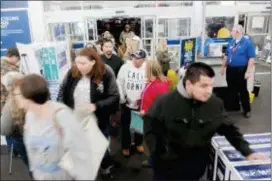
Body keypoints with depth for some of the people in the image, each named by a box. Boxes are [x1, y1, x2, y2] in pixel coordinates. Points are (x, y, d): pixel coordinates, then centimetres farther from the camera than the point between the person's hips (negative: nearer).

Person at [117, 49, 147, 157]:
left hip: (141, 103, 0)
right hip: (126, 103, 0)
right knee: (125, 126, 12)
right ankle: (125, 146, 31)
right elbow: (119, 83, -5)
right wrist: (122, 98, -8)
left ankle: (139, 143, 41)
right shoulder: (125, 67, -9)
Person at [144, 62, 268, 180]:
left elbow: (229, 129, 3)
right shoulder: (165, 102, -18)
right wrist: (158, 154, -10)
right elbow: (150, 127, -6)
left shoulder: (215, 104, -11)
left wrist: (248, 153, 0)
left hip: (196, 166, 2)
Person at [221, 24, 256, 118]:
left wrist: (248, 71, -18)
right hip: (230, 70, 6)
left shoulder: (247, 43, -9)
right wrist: (223, 67, 16)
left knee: (243, 90, 3)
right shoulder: (231, 43, 10)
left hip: (241, 70, -6)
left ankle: (247, 110, 16)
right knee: (231, 90, 13)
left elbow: (252, 58, -13)